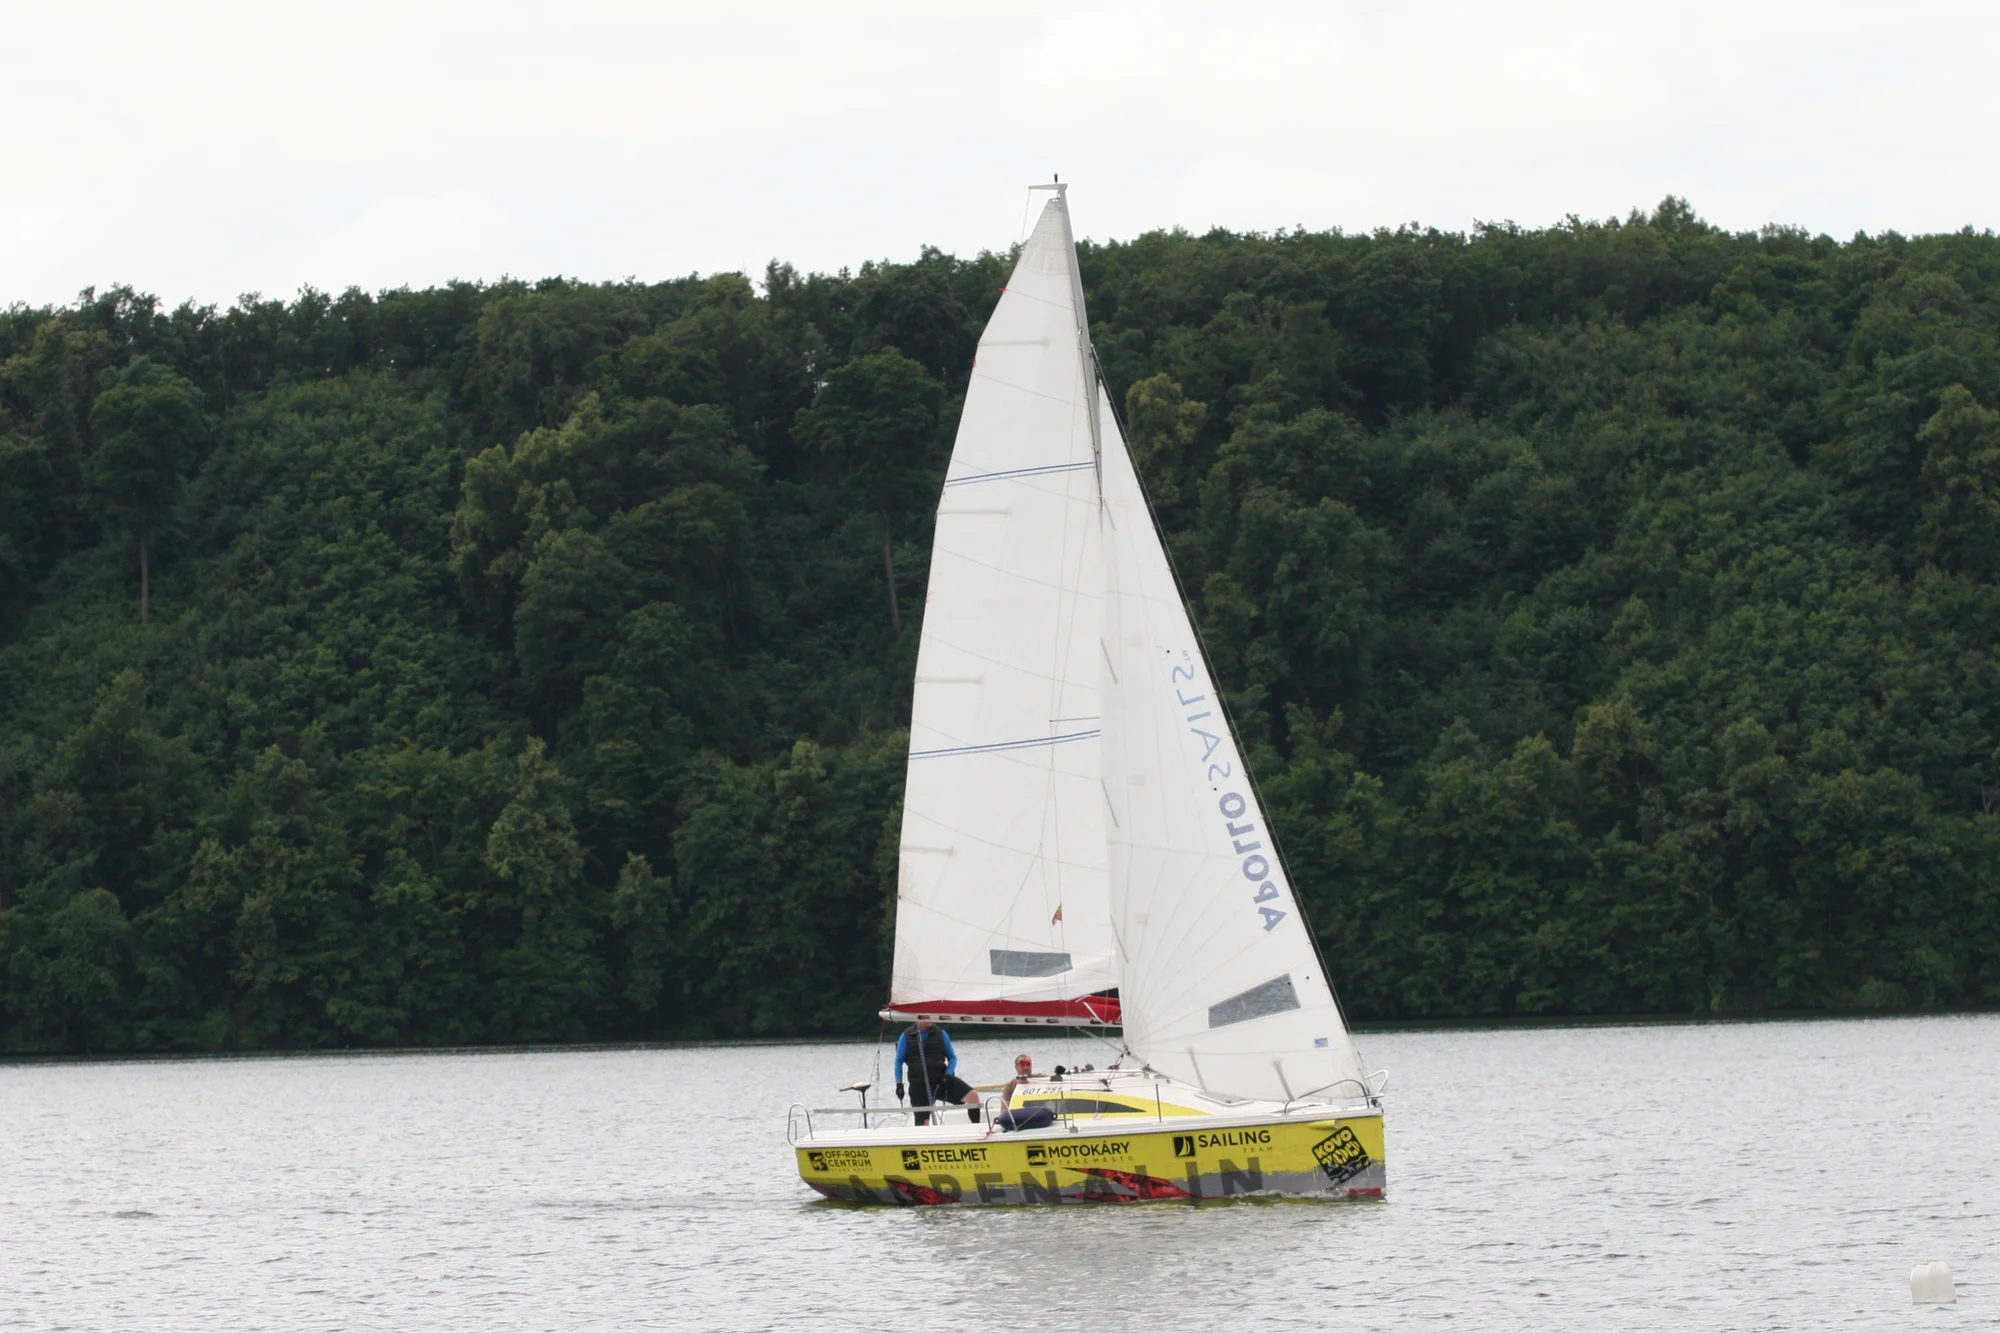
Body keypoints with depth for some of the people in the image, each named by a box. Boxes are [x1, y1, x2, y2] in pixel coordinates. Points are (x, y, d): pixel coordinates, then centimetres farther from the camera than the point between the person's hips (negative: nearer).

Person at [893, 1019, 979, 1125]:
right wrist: (899, 1084, -1)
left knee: (972, 1096, -18)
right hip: (919, 1085, -1)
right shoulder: (906, 1037, 2)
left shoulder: (941, 1034, 5)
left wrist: (948, 1074, -8)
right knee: (923, 1122, -4)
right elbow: (899, 1061, 8)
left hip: (941, 1080, 1)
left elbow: (952, 1057, 10)